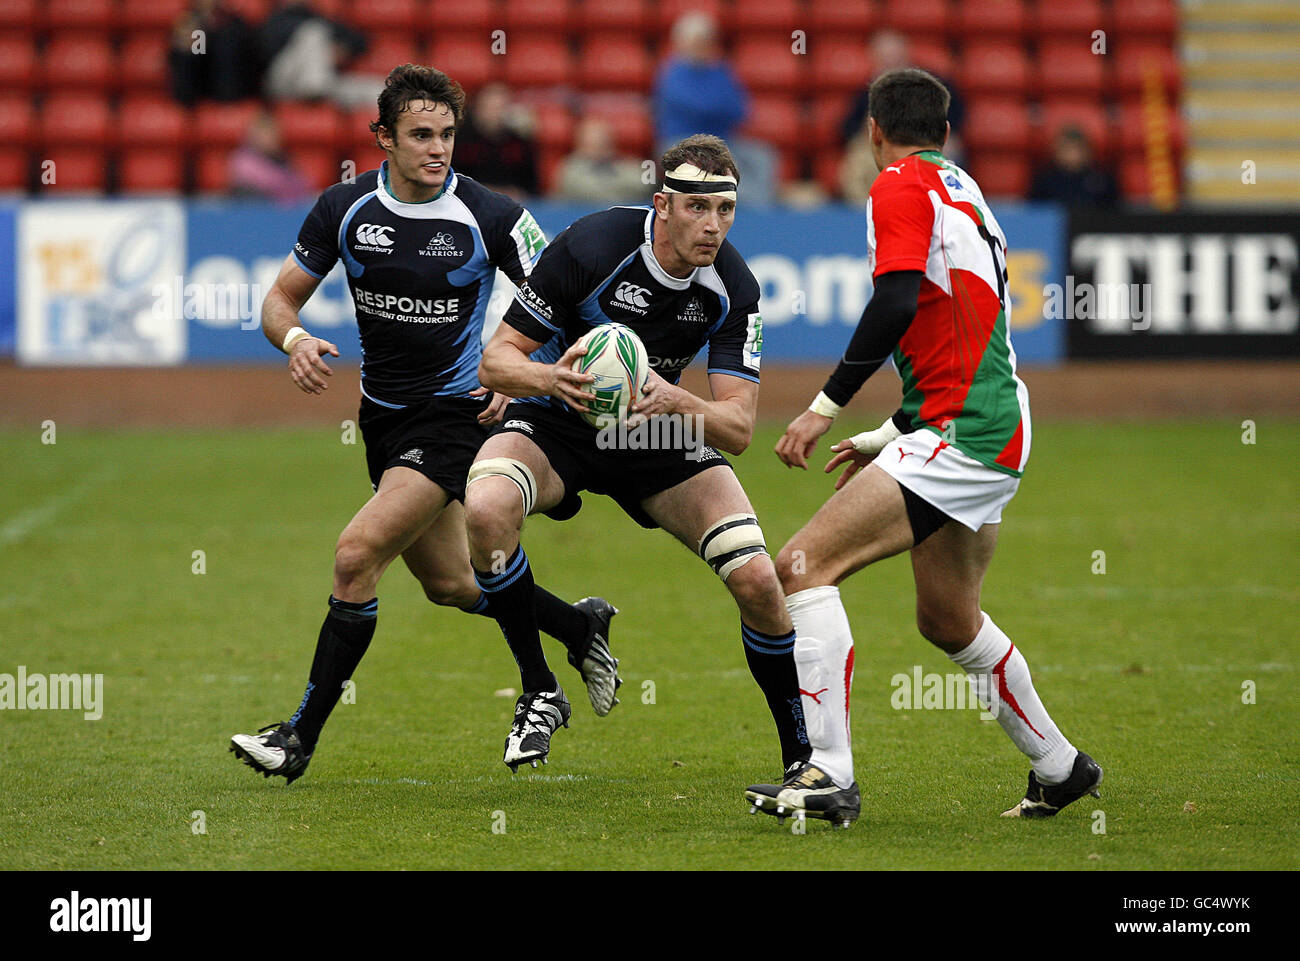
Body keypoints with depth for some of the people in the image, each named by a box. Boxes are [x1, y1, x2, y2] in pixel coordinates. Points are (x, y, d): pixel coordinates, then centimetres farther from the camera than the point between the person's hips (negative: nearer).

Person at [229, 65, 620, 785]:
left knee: (358, 553, -18)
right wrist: (294, 339, -18)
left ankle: (301, 736, -10)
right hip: (383, 414, 5)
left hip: (455, 411, -5)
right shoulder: (344, 208, -4)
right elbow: (281, 298, 4)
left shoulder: (490, 216, -14)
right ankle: (580, 628, 41)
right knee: (448, 584, 15)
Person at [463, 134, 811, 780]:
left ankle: (803, 750, 6)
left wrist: (675, 400, -40)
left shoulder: (733, 289, -17)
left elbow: (738, 428, -18)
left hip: (660, 435, 2)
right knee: (485, 509, -35)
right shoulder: (591, 246, -26)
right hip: (557, 423, -2)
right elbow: (495, 361, -20)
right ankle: (539, 692, -14)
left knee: (758, 581, -16)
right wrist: (551, 377, -43)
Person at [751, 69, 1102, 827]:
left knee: (805, 564, -14)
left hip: (961, 438, -9)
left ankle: (830, 776, -20)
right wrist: (888, 438, 30)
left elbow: (897, 302, -20)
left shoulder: (902, 186, -5)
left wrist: (827, 407, -17)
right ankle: (1059, 769, 38)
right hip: (997, 431, 9)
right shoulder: (967, 197, 22)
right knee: (949, 621, 26)